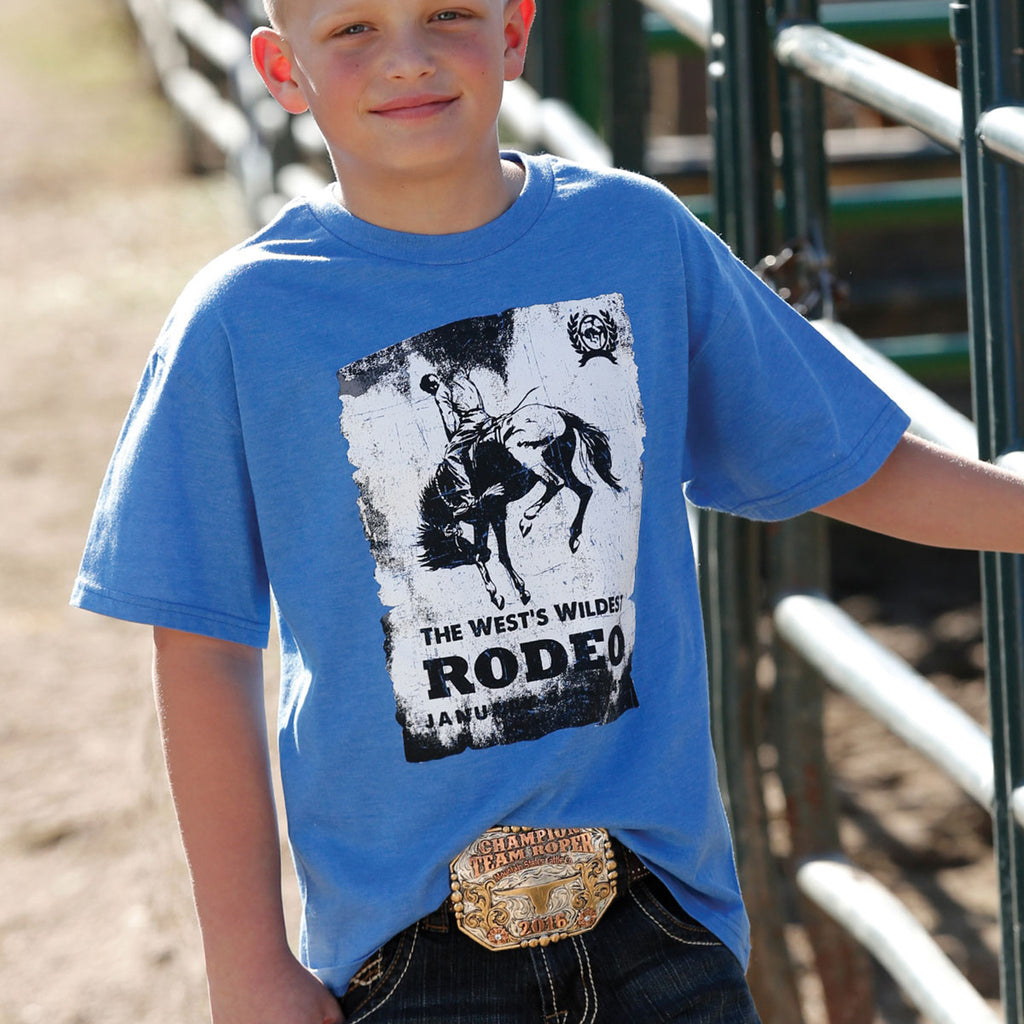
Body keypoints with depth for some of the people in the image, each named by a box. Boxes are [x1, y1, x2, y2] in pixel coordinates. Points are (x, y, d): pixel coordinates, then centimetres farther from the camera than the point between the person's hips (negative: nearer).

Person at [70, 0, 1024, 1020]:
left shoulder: (640, 235, 0)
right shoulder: (238, 320, -7)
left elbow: (843, 464, 11)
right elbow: (203, 652, -3)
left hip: (658, 894, 2)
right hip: (400, 932, -2)